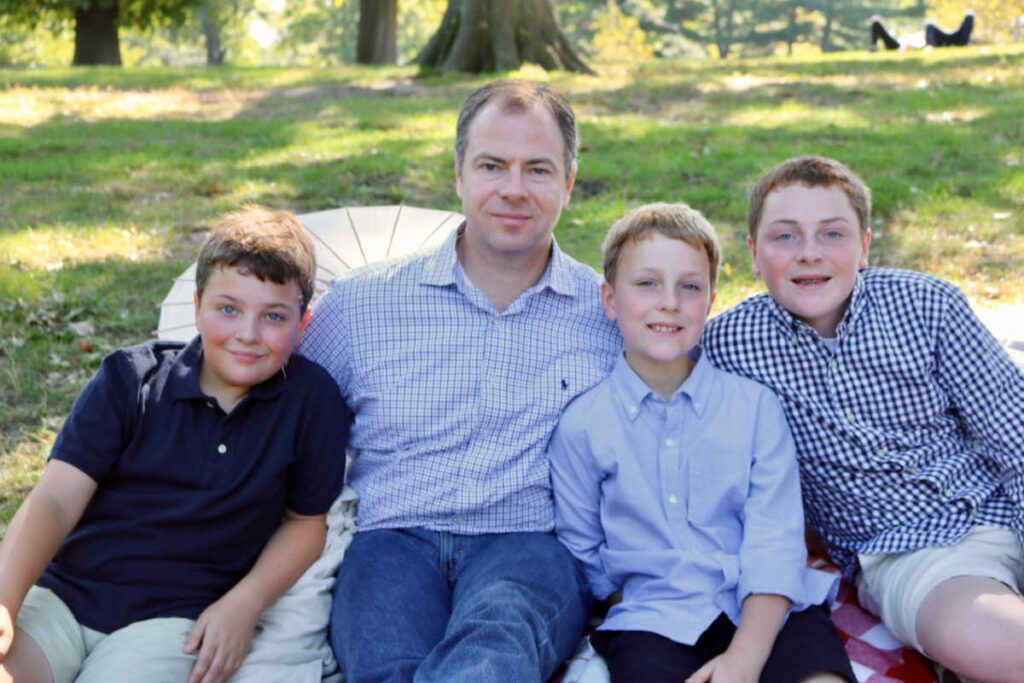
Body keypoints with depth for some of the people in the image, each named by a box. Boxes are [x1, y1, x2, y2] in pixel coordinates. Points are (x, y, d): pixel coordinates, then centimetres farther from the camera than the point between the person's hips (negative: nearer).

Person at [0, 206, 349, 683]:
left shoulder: (313, 402, -1)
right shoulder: (129, 380, 2)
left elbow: (307, 519, 9)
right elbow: (56, 500, -4)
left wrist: (243, 605, -6)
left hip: (174, 617, -2)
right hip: (62, 594, 2)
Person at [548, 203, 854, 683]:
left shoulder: (755, 405, 6)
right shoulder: (582, 425, 6)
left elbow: (774, 544, -2)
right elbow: (581, 552, 13)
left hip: (764, 610, 1)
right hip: (653, 620, -1)